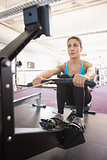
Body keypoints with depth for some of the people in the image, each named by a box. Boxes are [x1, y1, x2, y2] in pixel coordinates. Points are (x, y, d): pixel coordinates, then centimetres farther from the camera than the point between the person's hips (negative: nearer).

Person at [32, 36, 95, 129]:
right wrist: (40, 76, -53)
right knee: (63, 77, -27)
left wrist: (86, 76, -65)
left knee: (77, 79, -32)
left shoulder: (87, 65, -14)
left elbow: (91, 71, -40)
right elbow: (51, 71, -30)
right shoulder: (64, 66, -8)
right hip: (70, 99, 2)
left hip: (84, 98, -1)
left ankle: (79, 117, -28)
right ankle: (59, 114, -26)